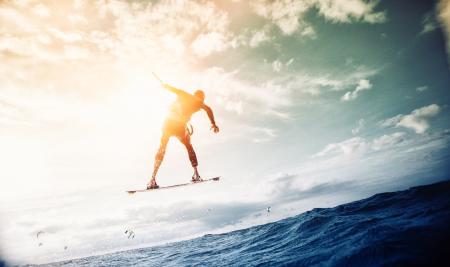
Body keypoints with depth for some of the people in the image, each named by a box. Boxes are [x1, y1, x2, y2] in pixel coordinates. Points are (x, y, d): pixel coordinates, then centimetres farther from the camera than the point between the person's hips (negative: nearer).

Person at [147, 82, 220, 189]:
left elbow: (172, 89, 29)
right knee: (189, 147, 21)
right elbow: (208, 109, -2)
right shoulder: (199, 102, 14)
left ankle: (153, 179, 6)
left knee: (161, 149, 13)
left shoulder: (184, 95, 20)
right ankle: (196, 174, 12)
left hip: (168, 122, 2)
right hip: (180, 126, -2)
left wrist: (165, 86, 49)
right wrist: (213, 123, -4)